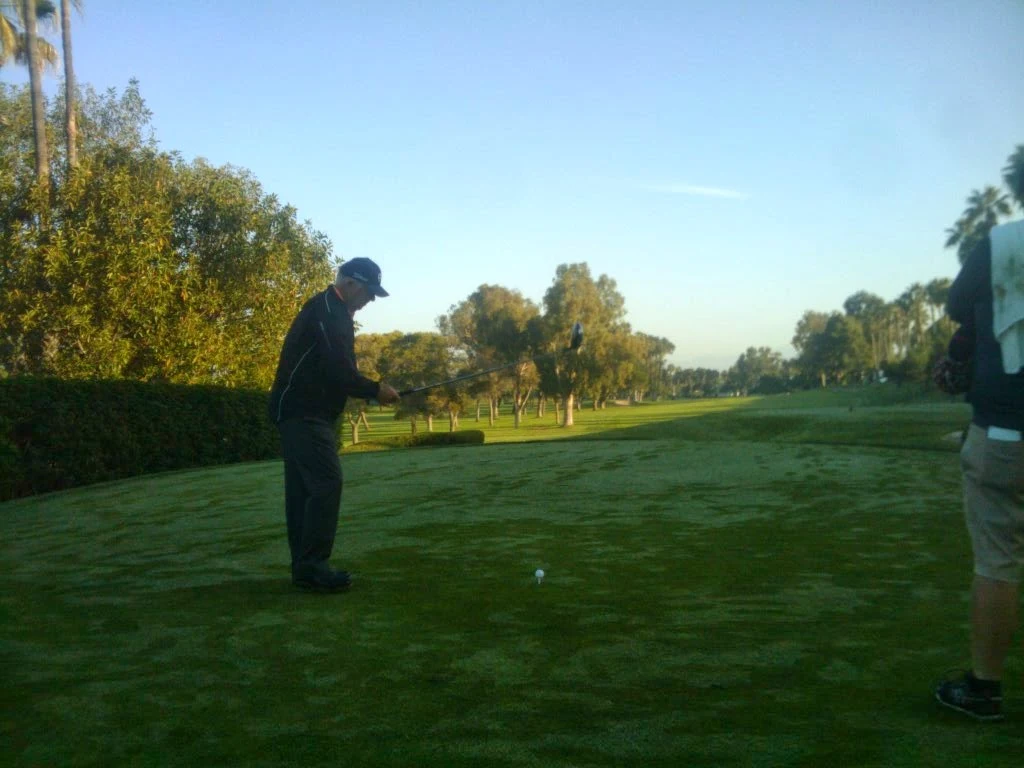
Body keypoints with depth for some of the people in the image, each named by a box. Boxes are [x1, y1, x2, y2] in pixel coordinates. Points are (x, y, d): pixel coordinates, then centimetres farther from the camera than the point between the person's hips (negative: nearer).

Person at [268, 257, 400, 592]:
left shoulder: (330, 310, 20)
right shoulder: (328, 310, -13)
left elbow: (333, 370, 22)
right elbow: (338, 370, -21)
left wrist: (370, 390, 11)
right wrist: (375, 390, -8)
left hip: (303, 411, 11)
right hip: (304, 412, -11)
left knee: (304, 488, 9)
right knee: (327, 482, -13)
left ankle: (305, 565, 12)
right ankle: (311, 566, -11)